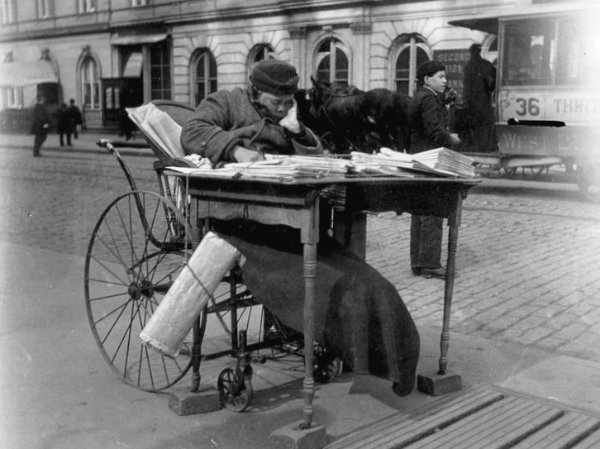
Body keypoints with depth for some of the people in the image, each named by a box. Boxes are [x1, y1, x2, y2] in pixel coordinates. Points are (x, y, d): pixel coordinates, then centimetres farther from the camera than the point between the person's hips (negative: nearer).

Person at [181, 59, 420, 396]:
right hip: (240, 220, -5)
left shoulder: (287, 118, 28)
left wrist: (295, 129, 3)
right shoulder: (225, 103, 12)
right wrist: (236, 149, -22)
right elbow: (193, 133, -7)